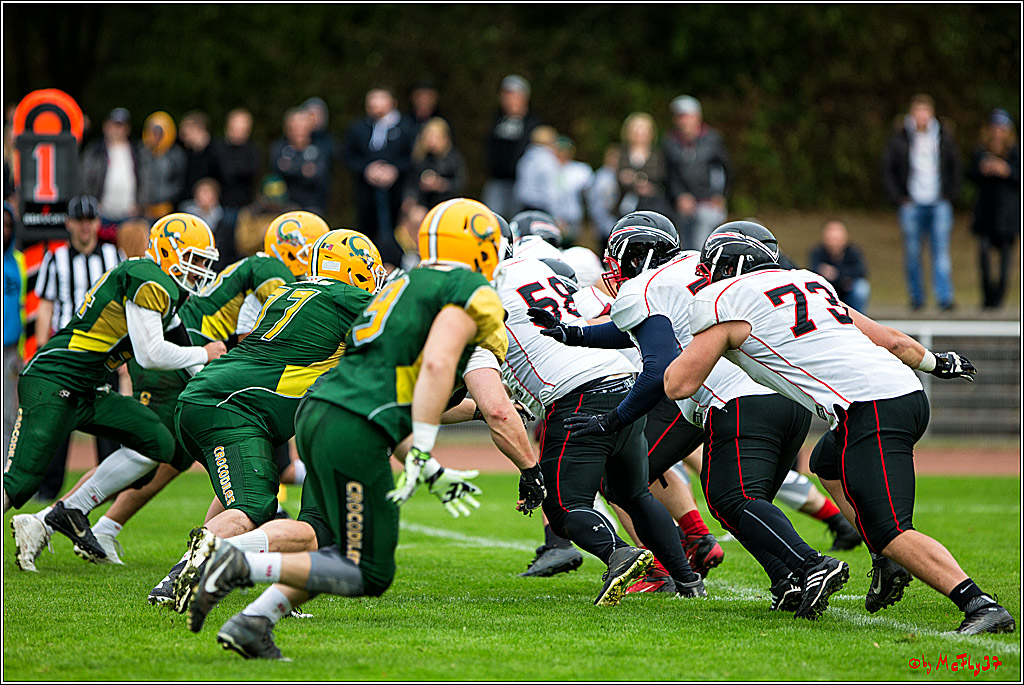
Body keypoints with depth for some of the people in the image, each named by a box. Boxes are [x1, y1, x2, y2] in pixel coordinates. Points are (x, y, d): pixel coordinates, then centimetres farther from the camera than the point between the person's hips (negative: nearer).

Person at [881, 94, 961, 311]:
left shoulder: (944, 136, 8)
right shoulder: (899, 138, 2)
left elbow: (955, 167, 18)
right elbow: (887, 170, 6)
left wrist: (951, 194, 8)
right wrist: (898, 198, -2)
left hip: (939, 203, 1)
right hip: (911, 203, -1)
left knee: (941, 250, -8)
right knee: (912, 252, 1)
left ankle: (945, 298, -12)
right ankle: (916, 297, 13)